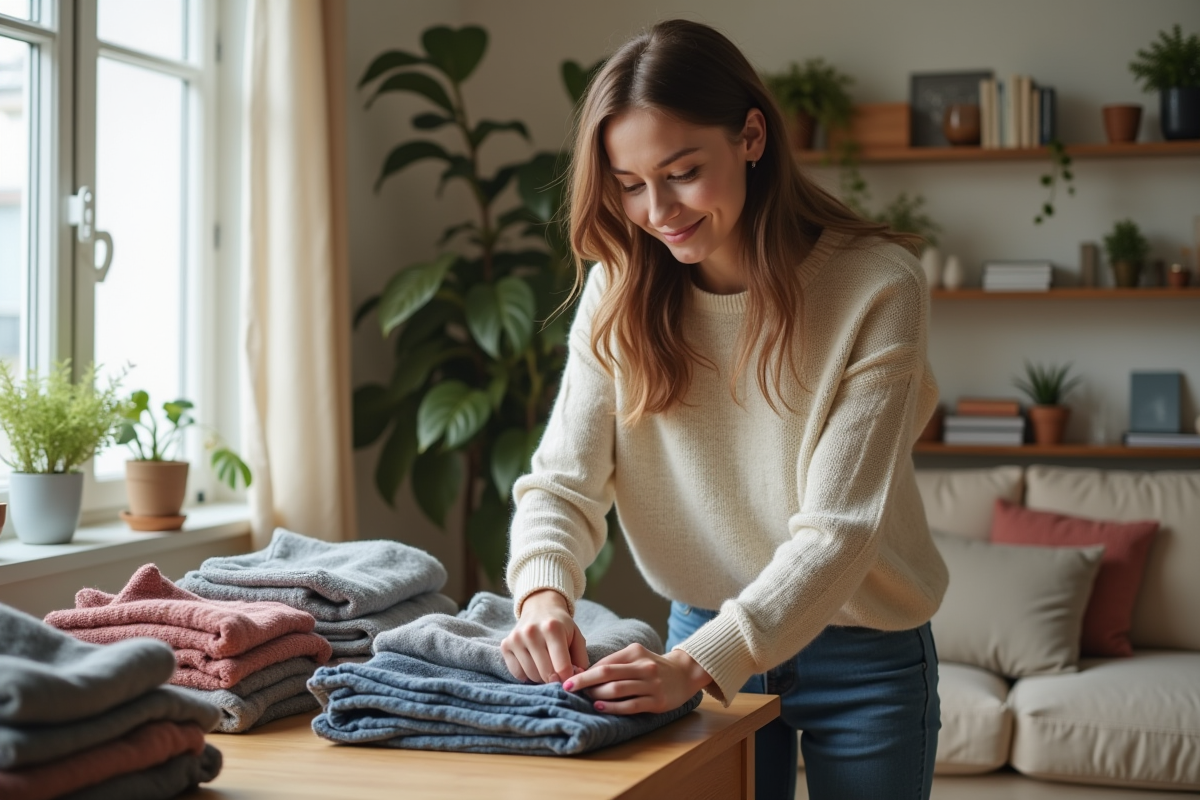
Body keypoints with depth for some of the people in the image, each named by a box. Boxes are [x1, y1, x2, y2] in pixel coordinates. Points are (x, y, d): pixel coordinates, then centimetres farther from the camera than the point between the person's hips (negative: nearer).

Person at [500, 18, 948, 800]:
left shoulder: (875, 287, -21)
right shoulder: (620, 292, -7)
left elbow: (836, 530, -25)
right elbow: (563, 480, -9)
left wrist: (700, 662, -36)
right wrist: (545, 593, -30)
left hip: (862, 655, -3)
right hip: (703, 638, 3)